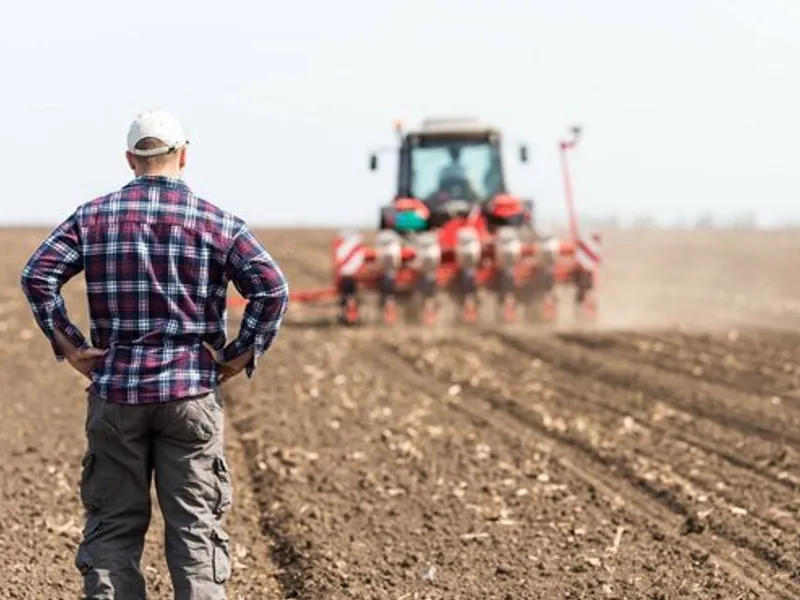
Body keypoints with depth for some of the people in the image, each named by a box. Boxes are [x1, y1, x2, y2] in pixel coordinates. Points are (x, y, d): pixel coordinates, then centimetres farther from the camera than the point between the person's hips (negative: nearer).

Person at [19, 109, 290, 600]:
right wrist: (243, 355, -2)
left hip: (116, 391, 1)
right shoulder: (217, 222, 0)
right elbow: (273, 289, -10)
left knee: (113, 523, 9)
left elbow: (38, 275, -5)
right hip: (192, 392, -1)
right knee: (195, 524, 3)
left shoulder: (94, 217, 3)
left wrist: (67, 344, -1)